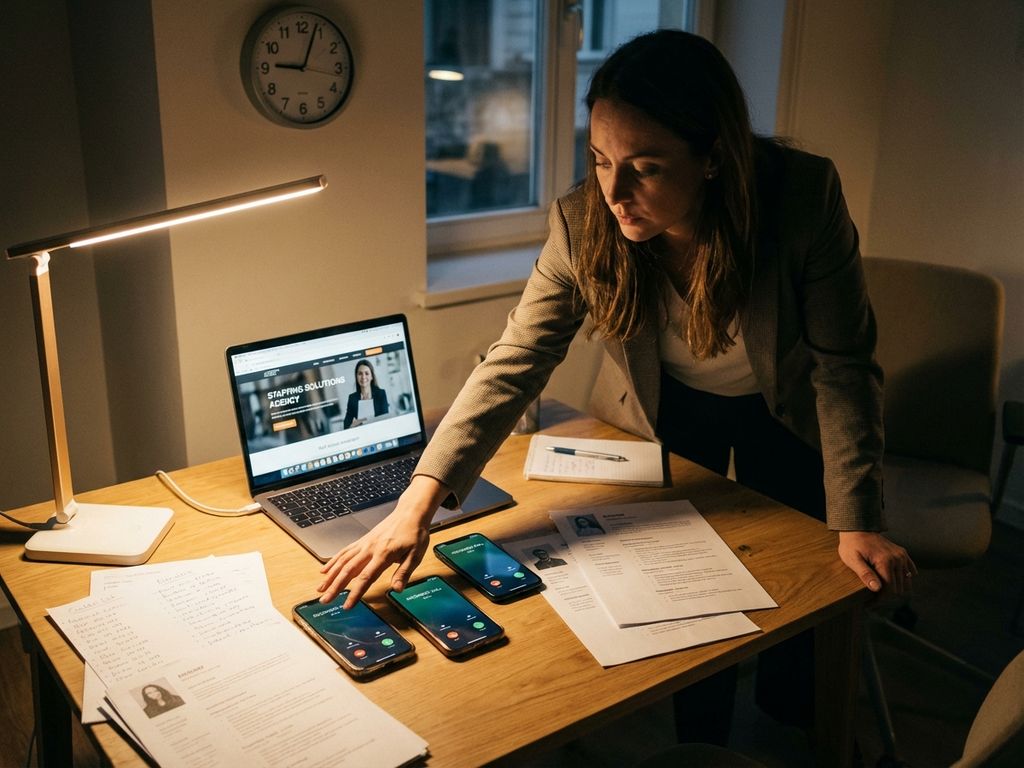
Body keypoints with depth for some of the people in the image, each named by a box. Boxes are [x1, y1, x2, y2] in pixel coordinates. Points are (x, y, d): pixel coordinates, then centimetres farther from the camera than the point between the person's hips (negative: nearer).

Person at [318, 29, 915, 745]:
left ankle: (792, 718, 46)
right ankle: (700, 738, 37)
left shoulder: (805, 196, -33)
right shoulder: (583, 224, -29)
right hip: (667, 413, 1)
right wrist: (419, 502, -38)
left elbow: (842, 363, -25)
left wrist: (856, 522, -28)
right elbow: (514, 364, -29)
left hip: (781, 413, 0)